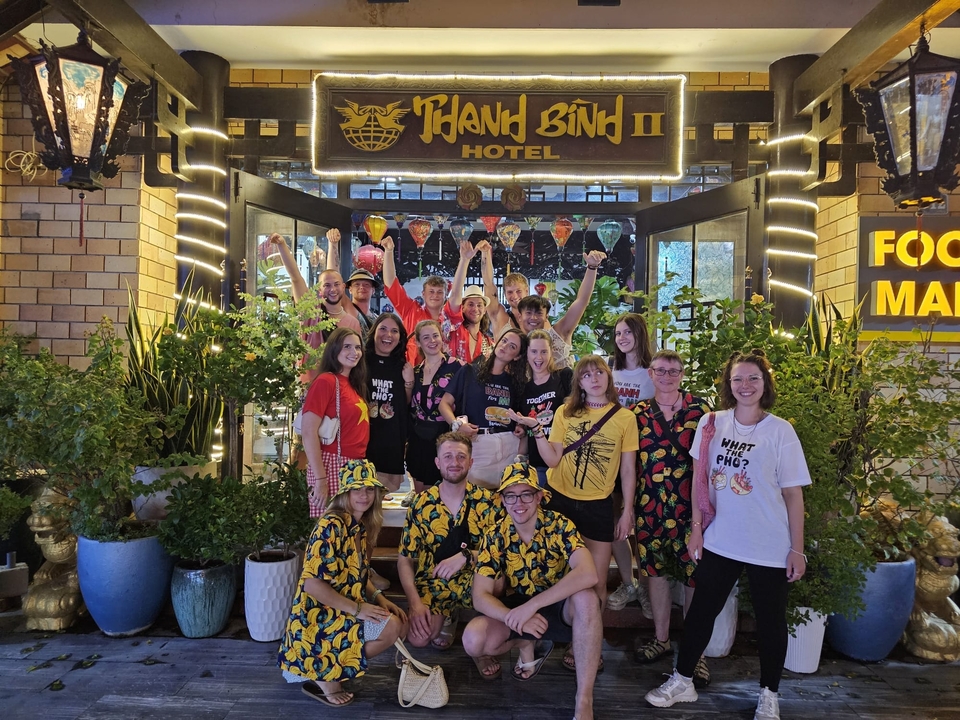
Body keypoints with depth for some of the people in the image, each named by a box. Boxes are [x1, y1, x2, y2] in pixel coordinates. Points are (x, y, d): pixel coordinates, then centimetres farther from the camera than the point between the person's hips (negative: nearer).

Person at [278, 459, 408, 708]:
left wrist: (379, 599, 0)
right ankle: (324, 674, -2)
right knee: (390, 627, -21)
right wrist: (357, 608, -22)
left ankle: (319, 667, 12)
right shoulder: (331, 526, -21)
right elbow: (312, 583, -25)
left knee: (400, 624, 6)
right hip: (319, 616, -9)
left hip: (341, 612, 9)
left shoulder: (361, 527, 7)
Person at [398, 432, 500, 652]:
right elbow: (405, 560, -1)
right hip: (433, 583, 1)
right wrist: (415, 603, -16)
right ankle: (448, 614, 10)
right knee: (418, 638, -25)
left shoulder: (487, 501, -7)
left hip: (473, 581, 0)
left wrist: (466, 556, -29)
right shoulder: (421, 504, -4)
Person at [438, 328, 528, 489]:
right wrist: (457, 424, -16)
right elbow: (445, 403, 1)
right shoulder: (470, 371, 3)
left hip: (508, 446, 3)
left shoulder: (515, 381, 12)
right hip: (475, 444, -2)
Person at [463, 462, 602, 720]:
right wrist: (514, 618, -34)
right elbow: (480, 596, -14)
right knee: (473, 640, -25)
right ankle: (527, 644, 8)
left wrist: (531, 605, -38)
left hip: (559, 606, -2)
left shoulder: (559, 526, -20)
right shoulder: (496, 537, -12)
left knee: (586, 598, -36)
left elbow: (588, 575, -36)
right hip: (518, 606, 2)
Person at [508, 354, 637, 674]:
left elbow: (628, 470, 1)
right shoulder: (565, 413, 2)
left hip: (598, 505, -1)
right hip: (560, 500, 1)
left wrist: (627, 512, -1)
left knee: (596, 582, 2)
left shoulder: (625, 418, -2)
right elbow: (552, 460, -6)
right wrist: (536, 428, -16)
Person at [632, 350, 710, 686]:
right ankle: (661, 638, 30)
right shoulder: (638, 412, 5)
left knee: (694, 574, 1)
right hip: (650, 505, 3)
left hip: (690, 504, -2)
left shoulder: (700, 408, -1)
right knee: (655, 570, 12)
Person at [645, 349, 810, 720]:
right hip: (719, 541, 3)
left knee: (770, 620, 12)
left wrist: (797, 549, -5)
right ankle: (682, 681, 30)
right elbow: (699, 480, 5)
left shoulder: (781, 431, -9)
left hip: (770, 547, -2)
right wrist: (696, 528, 4)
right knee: (701, 610, 13)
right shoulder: (711, 424, -2)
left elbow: (793, 493, -5)